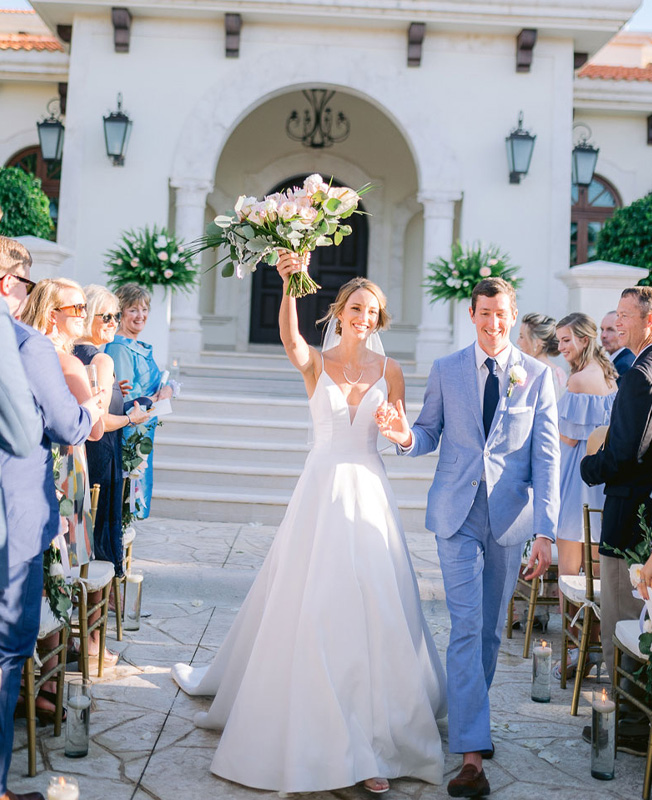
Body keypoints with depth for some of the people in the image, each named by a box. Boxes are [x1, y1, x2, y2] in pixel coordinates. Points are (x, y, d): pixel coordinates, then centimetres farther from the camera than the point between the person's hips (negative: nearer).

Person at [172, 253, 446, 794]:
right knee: (307, 603, 2)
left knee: (373, 605, 0)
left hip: (369, 491, 1)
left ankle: (374, 731, 12)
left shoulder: (389, 370, 6)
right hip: (322, 488, -1)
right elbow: (290, 338, -23)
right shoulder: (315, 362, 1)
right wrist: (289, 286, -40)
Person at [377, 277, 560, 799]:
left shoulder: (537, 375, 3)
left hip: (510, 515, 1)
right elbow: (430, 435, 11)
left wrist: (545, 532, -7)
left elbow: (546, 457, -1)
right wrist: (406, 437, -14)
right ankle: (472, 755, -5)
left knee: (490, 629, 12)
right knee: (466, 627, -7)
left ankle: (470, 719, 33)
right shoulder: (445, 371, 5)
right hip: (458, 513, -1)